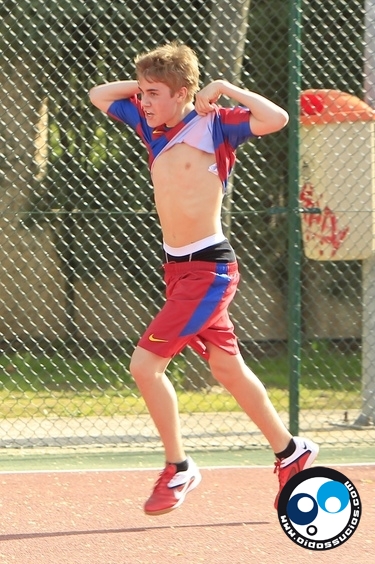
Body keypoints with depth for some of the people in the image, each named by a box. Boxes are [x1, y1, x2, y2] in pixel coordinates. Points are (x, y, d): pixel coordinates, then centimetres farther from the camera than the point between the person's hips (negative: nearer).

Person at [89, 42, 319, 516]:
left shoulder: (214, 125, -11)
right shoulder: (151, 126, 8)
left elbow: (276, 119, -25)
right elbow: (99, 95, 20)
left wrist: (224, 89, -20)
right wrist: (141, 84, 6)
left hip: (209, 268, -8)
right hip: (176, 267, 8)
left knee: (145, 364, -14)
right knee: (228, 370, 17)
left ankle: (178, 468, 1)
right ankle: (290, 452, 31)